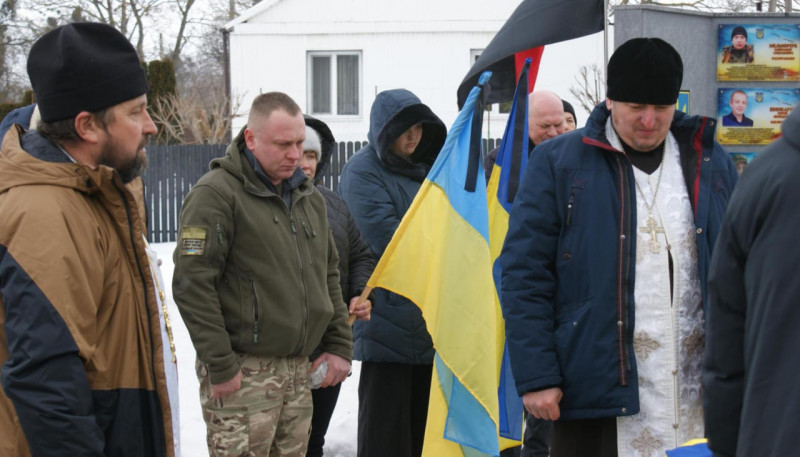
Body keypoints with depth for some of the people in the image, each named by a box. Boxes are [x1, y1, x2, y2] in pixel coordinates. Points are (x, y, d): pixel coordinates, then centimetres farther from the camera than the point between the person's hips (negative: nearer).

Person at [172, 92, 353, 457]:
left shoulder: (308, 196, 16)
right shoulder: (216, 194, -9)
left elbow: (328, 276, 23)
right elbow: (192, 285, -14)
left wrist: (339, 346, 13)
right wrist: (220, 366, -16)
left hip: (298, 370, 7)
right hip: (242, 374, -7)